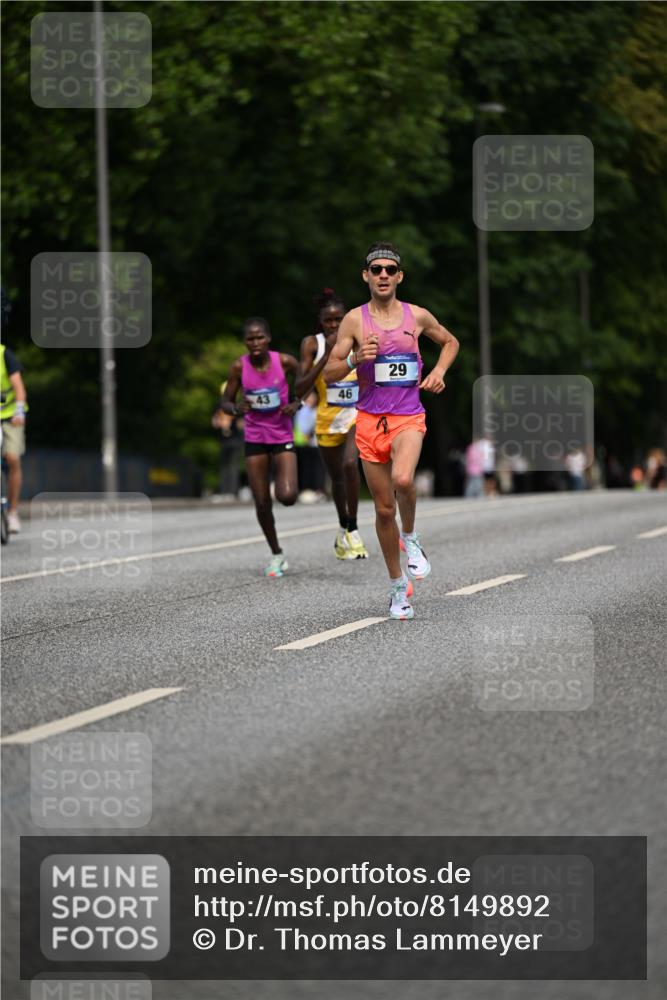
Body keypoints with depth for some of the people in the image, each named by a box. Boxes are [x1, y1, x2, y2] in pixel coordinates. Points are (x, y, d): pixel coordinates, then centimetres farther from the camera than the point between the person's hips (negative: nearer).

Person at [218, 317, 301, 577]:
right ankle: (276, 554, 21)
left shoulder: (284, 362, -13)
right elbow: (225, 402, 0)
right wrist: (235, 408, -23)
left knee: (287, 496, -18)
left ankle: (285, 484, 22)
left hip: (282, 437, -1)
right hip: (254, 438, 1)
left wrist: (297, 404, -14)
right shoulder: (239, 367, -10)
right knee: (261, 502, 2)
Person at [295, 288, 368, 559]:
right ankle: (343, 529, 42)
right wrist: (327, 354, -21)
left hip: (358, 414, -1)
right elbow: (300, 389, -16)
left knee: (350, 464, -28)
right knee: (336, 478, 17)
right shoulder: (312, 344, -7)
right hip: (328, 419, 2)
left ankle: (353, 530, -17)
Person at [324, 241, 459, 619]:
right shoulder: (355, 320, 1)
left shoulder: (417, 316, 4)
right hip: (370, 418, 1)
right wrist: (356, 360, -18)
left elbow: (450, 341, 23)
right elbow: (329, 373, 1)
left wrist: (439, 371, 5)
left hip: (408, 418, -1)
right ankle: (399, 587, 19)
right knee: (384, 509, 5)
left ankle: (411, 537, -1)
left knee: (403, 479, -31)